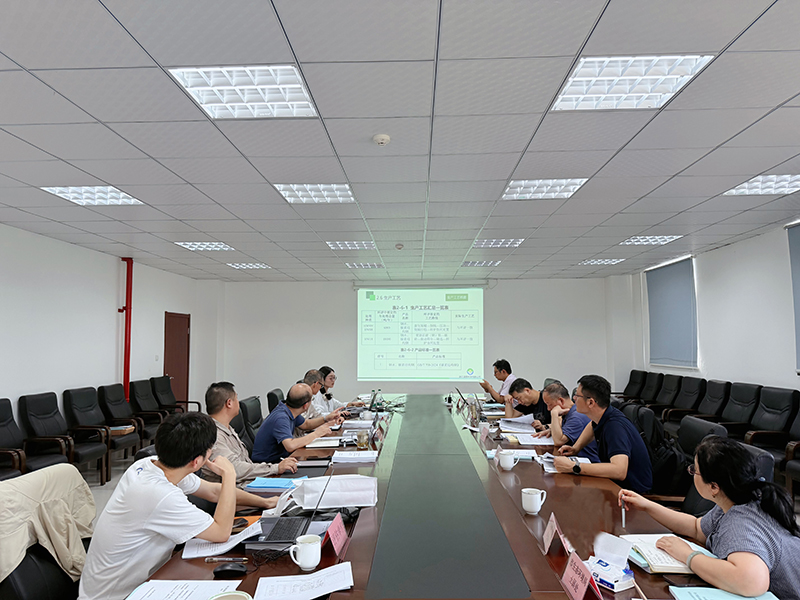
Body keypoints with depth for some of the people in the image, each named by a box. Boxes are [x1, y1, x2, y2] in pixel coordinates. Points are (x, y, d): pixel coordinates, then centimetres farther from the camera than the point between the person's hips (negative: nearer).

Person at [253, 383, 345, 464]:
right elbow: (290, 446, -41)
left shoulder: (291, 410, 0)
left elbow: (305, 424, 20)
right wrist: (316, 433, -29)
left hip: (281, 456, 8)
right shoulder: (281, 418, -28)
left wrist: (326, 418, 4)